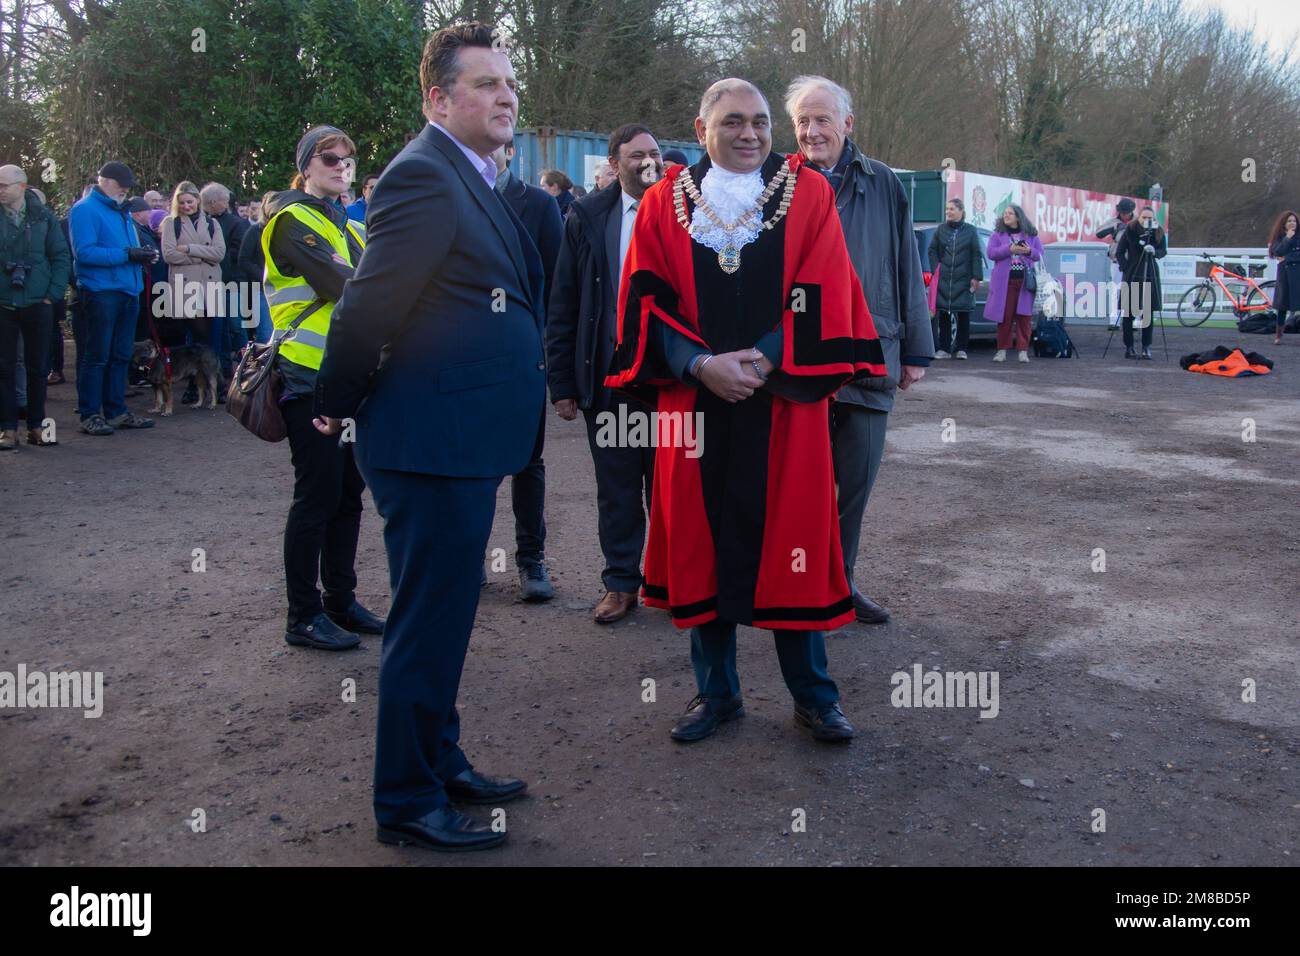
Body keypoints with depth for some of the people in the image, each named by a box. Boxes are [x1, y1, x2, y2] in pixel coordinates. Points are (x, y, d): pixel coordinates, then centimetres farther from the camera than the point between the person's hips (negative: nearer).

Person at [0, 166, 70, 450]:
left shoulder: (43, 216, 2)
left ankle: (36, 427, 17)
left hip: (38, 305, 0)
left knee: (37, 368, 7)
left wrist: (53, 294, -5)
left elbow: (61, 256, 3)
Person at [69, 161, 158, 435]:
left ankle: (116, 410, 19)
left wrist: (142, 254, 2)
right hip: (101, 292, -8)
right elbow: (84, 252, -17)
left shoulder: (122, 211, 18)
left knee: (121, 356, 11)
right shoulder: (86, 209, -7)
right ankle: (90, 415, 2)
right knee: (98, 356, -4)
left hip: (127, 291, 8)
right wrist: (126, 254, -21)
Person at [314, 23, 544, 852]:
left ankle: (441, 763, 36)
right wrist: (337, 407, -7)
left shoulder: (473, 180, 16)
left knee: (445, 617, 20)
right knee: (429, 623, 1)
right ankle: (407, 803, 17)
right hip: (433, 442, -10)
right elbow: (370, 305, -20)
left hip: (463, 444, 10)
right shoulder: (425, 175, -17)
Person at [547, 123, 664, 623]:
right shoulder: (587, 216, 2)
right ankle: (621, 582, 24)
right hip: (608, 374, 1)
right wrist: (562, 383, -2)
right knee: (617, 488, 11)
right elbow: (563, 305, 2)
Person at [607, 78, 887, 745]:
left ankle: (812, 694, 17)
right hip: (695, 398, 1)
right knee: (703, 540, 6)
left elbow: (824, 295, -3)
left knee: (791, 540, 2)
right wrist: (700, 364, -14)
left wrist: (763, 358, -14)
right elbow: (647, 301, 1)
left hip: (784, 399, -1)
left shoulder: (808, 194, 4)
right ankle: (716, 691, 21)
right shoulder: (664, 203, 6)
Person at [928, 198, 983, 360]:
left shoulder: (970, 231, 4)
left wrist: (976, 277, -4)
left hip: (963, 279, -1)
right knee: (943, 314, 1)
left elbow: (976, 255, 3)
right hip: (943, 279, 1)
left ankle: (961, 348, 9)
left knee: (963, 315, 2)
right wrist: (936, 270, -2)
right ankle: (943, 348, 7)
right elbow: (932, 250, 10)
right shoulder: (941, 229, 8)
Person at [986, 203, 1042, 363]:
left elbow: (1041, 254, 9)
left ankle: (1023, 351, 2)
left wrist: (1029, 251, -12)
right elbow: (991, 253, -3)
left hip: (1025, 282, 1)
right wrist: (1010, 249, -16)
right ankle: (1002, 350, 5)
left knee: (1024, 316, -2)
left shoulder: (1031, 235, 12)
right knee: (1005, 316, -2)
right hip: (1004, 282, -1)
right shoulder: (997, 234, 10)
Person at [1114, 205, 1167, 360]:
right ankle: (1128, 347, 4)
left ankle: (1146, 348, 4)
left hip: (1150, 275, 2)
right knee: (1129, 312, -3)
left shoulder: (1158, 232, 4)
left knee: (1149, 313, 0)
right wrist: (1125, 268, -7)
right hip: (1132, 276, -2)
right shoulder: (1130, 230, -2)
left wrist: (1154, 251, -19)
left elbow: (1163, 251, 3)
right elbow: (1120, 252, 3)